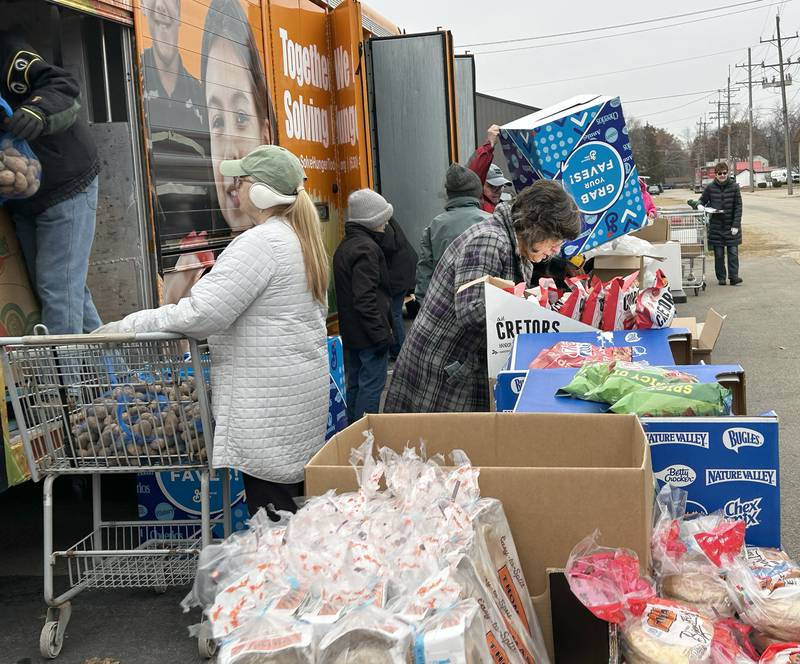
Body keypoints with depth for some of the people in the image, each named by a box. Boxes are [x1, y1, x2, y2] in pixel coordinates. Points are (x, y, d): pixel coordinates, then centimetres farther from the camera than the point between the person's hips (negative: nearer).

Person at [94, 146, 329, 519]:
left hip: (268, 403, -10)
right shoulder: (302, 238, 14)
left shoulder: (260, 243, -17)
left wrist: (127, 327, -13)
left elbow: (201, 313, -22)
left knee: (270, 508, -5)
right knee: (295, 503, 15)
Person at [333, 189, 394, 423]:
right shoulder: (366, 248, -17)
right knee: (372, 385, -3)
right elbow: (365, 297, -23)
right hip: (368, 333, -10)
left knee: (355, 383, 16)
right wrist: (380, 333, -20)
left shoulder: (345, 246, 14)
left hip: (350, 333, 10)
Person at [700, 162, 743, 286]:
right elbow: (702, 201, 12)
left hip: (731, 226, -1)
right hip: (716, 226, 1)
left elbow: (738, 207, -3)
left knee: (733, 252, -3)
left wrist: (736, 225, -9)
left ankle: (734, 276, -1)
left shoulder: (734, 186, -2)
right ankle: (721, 278, 11)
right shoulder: (710, 187, 0)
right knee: (718, 254, 4)